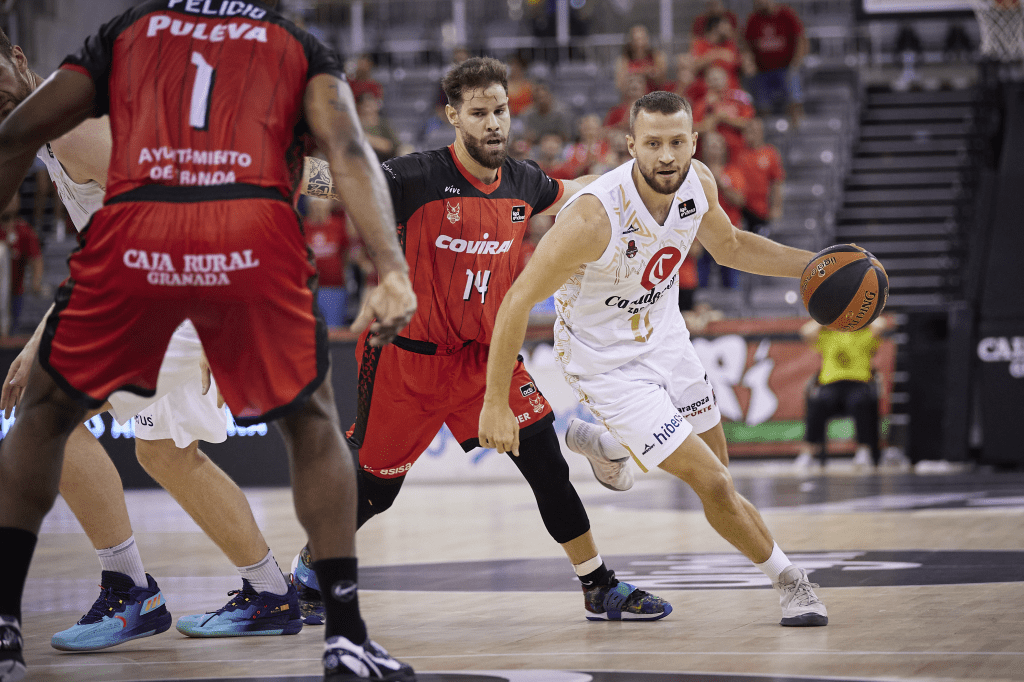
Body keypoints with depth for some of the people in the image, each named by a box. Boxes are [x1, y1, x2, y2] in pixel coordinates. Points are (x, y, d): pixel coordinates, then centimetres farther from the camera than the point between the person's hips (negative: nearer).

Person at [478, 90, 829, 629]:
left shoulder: (697, 183, -15)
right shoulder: (592, 217, -35)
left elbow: (728, 246, 8)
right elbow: (517, 302, -27)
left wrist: (812, 266, -4)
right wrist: (495, 403, -24)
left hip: (664, 337, 7)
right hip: (606, 361, -7)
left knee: (714, 458, 23)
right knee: (713, 484, -9)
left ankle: (599, 442, 49)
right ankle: (789, 582, 14)